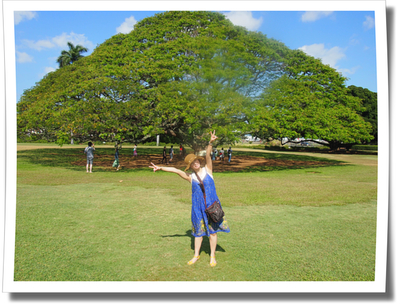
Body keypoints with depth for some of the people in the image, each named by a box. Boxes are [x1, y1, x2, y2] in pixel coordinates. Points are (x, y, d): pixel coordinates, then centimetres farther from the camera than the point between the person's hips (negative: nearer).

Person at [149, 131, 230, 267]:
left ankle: (212, 256, 21)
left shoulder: (207, 170, 0)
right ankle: (196, 255, 29)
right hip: (198, 207, 2)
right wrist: (161, 168, -8)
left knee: (212, 231, 6)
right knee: (199, 231, 13)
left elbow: (208, 156, -14)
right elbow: (176, 170, -1)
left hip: (212, 205, -1)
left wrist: (210, 143, -27)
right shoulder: (190, 177, 3)